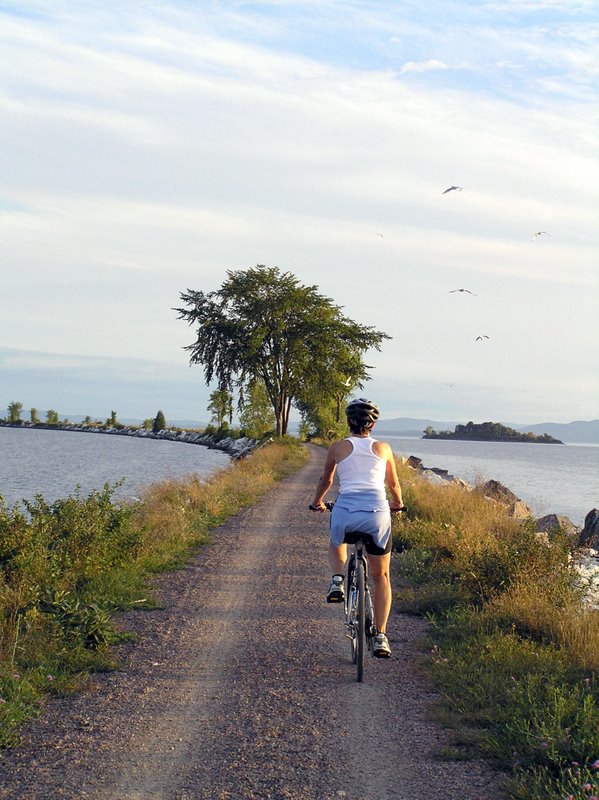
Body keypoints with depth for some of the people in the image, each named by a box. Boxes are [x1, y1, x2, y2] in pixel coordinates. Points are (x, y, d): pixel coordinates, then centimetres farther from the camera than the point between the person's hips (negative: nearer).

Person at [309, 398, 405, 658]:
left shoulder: (338, 447, 11)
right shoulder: (383, 448, 14)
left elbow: (326, 481, 26)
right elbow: (393, 484, 28)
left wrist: (317, 502, 45)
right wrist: (397, 503, 49)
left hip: (345, 510, 0)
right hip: (377, 512, 0)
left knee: (336, 545, 36)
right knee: (381, 576, 16)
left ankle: (338, 580, 8)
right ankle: (380, 637, 8)